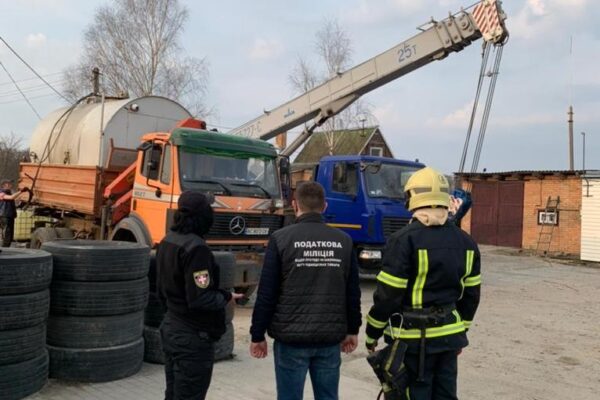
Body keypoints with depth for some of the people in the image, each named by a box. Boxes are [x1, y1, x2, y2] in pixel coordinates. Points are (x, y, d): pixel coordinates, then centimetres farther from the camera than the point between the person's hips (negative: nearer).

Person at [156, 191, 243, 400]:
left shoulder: (167, 241, 5)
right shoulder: (196, 247, -23)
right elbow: (200, 298, -25)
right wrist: (226, 297, -9)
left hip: (170, 328, 9)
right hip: (193, 336, -9)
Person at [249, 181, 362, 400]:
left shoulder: (281, 238, -7)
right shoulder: (343, 241, 4)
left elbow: (267, 293, -7)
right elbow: (353, 292, 8)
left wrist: (257, 335, 1)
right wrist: (352, 330, 19)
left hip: (291, 337, -3)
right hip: (331, 337, 3)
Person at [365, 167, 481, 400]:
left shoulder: (405, 239, -15)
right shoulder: (465, 242, 5)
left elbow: (388, 294, -15)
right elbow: (471, 294, 11)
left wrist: (372, 334, -3)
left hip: (413, 339, -6)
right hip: (449, 335, 6)